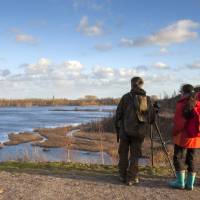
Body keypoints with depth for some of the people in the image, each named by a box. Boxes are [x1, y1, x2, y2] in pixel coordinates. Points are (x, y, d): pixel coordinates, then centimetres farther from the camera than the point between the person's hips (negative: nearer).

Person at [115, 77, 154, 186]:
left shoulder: (126, 97, -6)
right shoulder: (147, 99, 2)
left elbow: (118, 114, -3)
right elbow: (150, 117, 4)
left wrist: (117, 127, 9)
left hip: (125, 130, -2)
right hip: (139, 132, 2)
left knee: (123, 153, 13)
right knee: (135, 155, 9)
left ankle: (123, 176, 19)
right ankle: (131, 178, 10)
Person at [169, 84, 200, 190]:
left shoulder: (181, 105, -13)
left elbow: (178, 122, -14)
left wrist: (175, 133, 1)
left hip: (183, 137, -5)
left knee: (178, 158, 7)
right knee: (191, 159, 12)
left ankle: (180, 182, 9)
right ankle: (190, 183, 16)